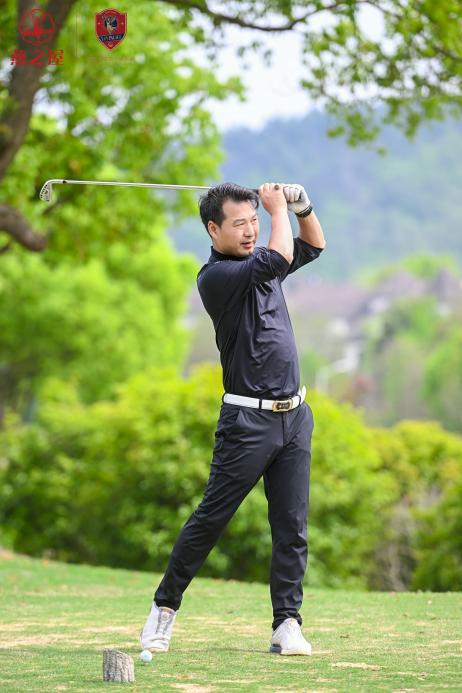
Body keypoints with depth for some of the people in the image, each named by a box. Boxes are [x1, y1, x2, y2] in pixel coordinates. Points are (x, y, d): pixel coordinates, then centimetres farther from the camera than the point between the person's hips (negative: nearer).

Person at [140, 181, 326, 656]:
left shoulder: (257, 262, 13)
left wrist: (302, 207, 8)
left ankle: (287, 624, 3)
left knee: (292, 526, 1)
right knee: (211, 517, -2)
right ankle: (165, 605, 12)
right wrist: (279, 207, -8)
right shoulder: (215, 277, -12)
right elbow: (280, 259, -23)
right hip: (248, 419, -7)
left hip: (294, 415, 7)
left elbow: (313, 246, 27)